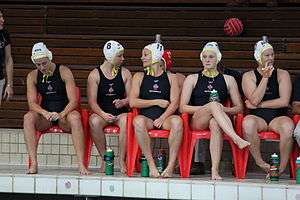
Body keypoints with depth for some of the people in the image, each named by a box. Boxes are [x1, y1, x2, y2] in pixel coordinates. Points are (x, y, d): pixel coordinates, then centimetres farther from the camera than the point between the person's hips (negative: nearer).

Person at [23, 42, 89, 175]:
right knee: (28, 117, -29)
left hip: (64, 115, -2)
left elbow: (73, 101, -11)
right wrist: (45, 113, -27)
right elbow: (32, 103, -6)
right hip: (45, 117, 2)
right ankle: (33, 164, -33)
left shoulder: (64, 72, -5)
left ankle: (81, 164, -40)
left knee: (75, 117, -36)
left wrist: (61, 114, -30)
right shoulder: (33, 76, 4)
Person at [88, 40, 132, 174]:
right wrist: (103, 114, -23)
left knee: (126, 121, -35)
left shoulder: (125, 74, 9)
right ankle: (105, 158, -22)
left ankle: (122, 160, -25)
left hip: (121, 112, 1)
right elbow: (92, 101, -6)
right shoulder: (95, 75, 2)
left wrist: (123, 102, -18)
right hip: (102, 112, -1)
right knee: (94, 121, -36)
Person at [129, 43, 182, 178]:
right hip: (147, 118, 0)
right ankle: (151, 165, -34)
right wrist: (157, 102, -2)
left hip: (165, 117, 0)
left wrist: (162, 118, -16)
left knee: (177, 121, -35)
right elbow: (132, 102, 3)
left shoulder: (170, 78, 14)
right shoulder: (139, 77, 16)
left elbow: (174, 103, 1)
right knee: (138, 121, -35)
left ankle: (171, 165, -35)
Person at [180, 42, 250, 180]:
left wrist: (224, 109, -7)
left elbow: (239, 107, 15)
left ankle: (215, 169, -49)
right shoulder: (192, 79, 17)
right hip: (197, 122, 0)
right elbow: (183, 107, 6)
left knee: (215, 124, -39)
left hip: (218, 120, 0)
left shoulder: (228, 80, 19)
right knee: (214, 105, -34)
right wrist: (205, 107, -8)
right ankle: (237, 140, -50)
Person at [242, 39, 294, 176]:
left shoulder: (282, 74, 10)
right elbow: (254, 100, -7)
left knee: (288, 126, -36)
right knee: (248, 122, -36)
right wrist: (265, 77, -9)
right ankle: (259, 162, -22)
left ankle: (281, 167, -22)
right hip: (258, 118, 0)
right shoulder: (249, 76, 9)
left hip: (278, 117, 0)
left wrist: (259, 105, -3)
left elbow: (284, 101, -3)